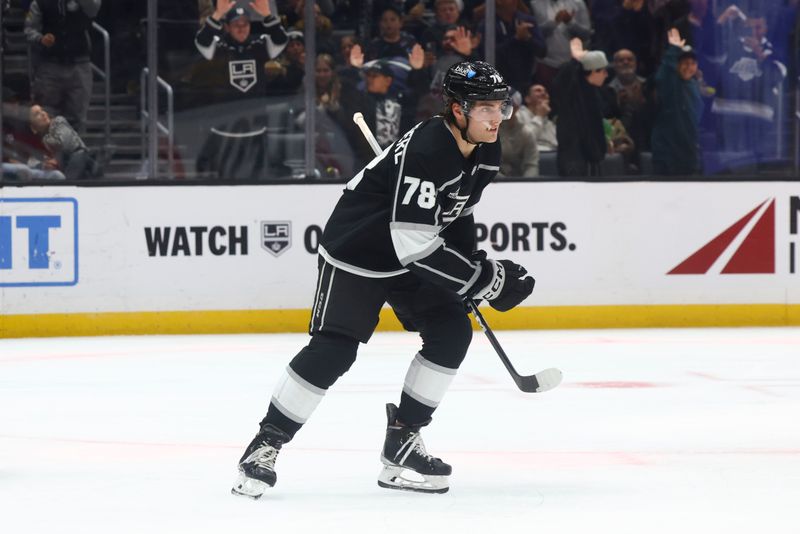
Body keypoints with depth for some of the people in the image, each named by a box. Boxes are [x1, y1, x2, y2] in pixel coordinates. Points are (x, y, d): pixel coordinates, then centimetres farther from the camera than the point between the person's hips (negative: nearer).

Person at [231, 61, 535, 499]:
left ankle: (401, 444, 6)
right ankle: (267, 444, -1)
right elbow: (415, 244, -35)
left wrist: (471, 270, 6)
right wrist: (486, 280, -30)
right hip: (355, 252, -8)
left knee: (451, 331, -3)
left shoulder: (485, 154, -4)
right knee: (333, 349, -14)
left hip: (411, 252, 8)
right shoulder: (423, 152, -33)